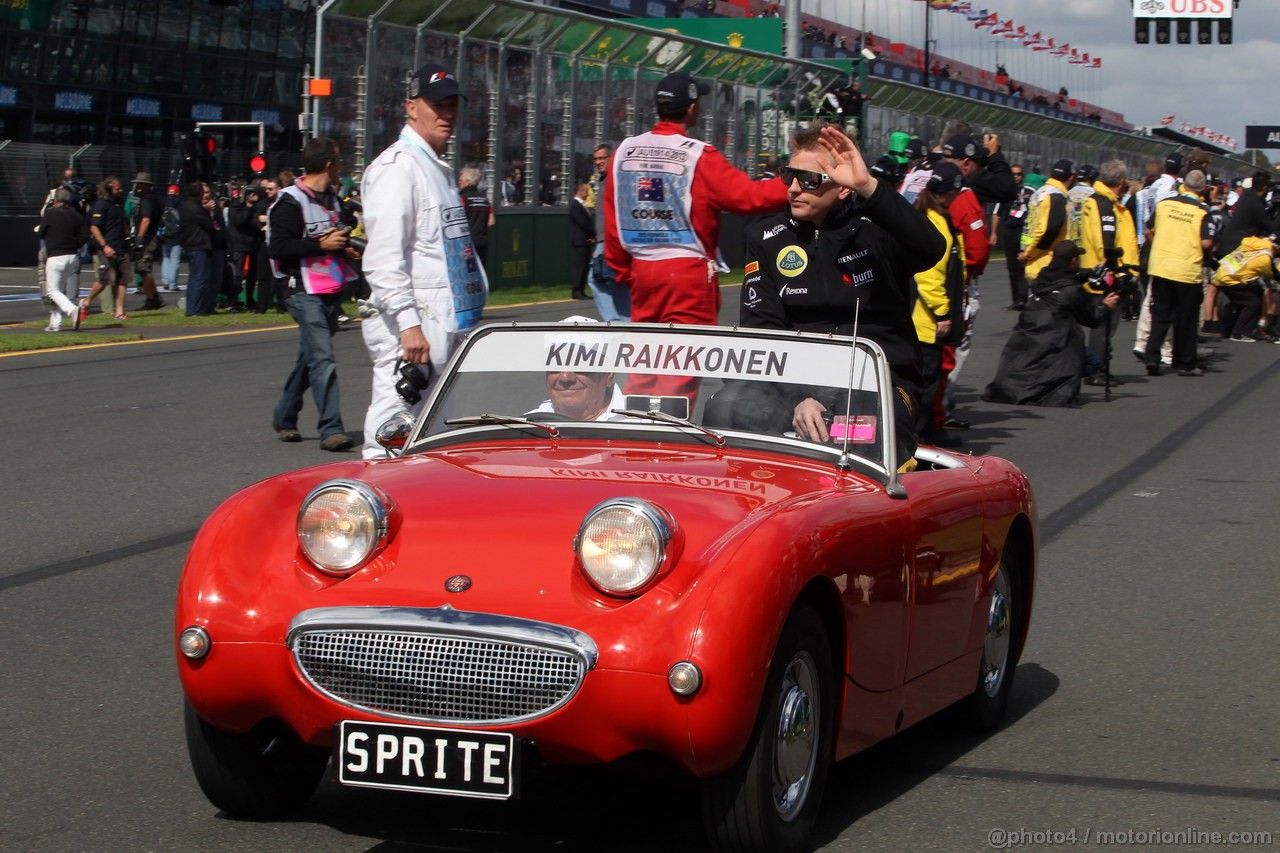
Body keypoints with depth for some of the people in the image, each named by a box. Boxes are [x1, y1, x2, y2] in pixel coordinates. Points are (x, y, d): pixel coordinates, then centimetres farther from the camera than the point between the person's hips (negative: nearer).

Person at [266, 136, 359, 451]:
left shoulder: (333, 200, 18)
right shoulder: (291, 202, -11)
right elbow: (277, 247, -18)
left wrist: (344, 243, 11)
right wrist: (321, 244, -20)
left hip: (331, 292, 9)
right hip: (305, 293, -9)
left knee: (309, 358, 14)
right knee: (322, 360, -14)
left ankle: (284, 417, 29)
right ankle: (330, 429, -14)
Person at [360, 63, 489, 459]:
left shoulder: (440, 169, 22)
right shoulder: (397, 167, -9)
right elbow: (384, 257, -18)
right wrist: (408, 323, -24)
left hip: (448, 323, 10)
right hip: (412, 327, -10)